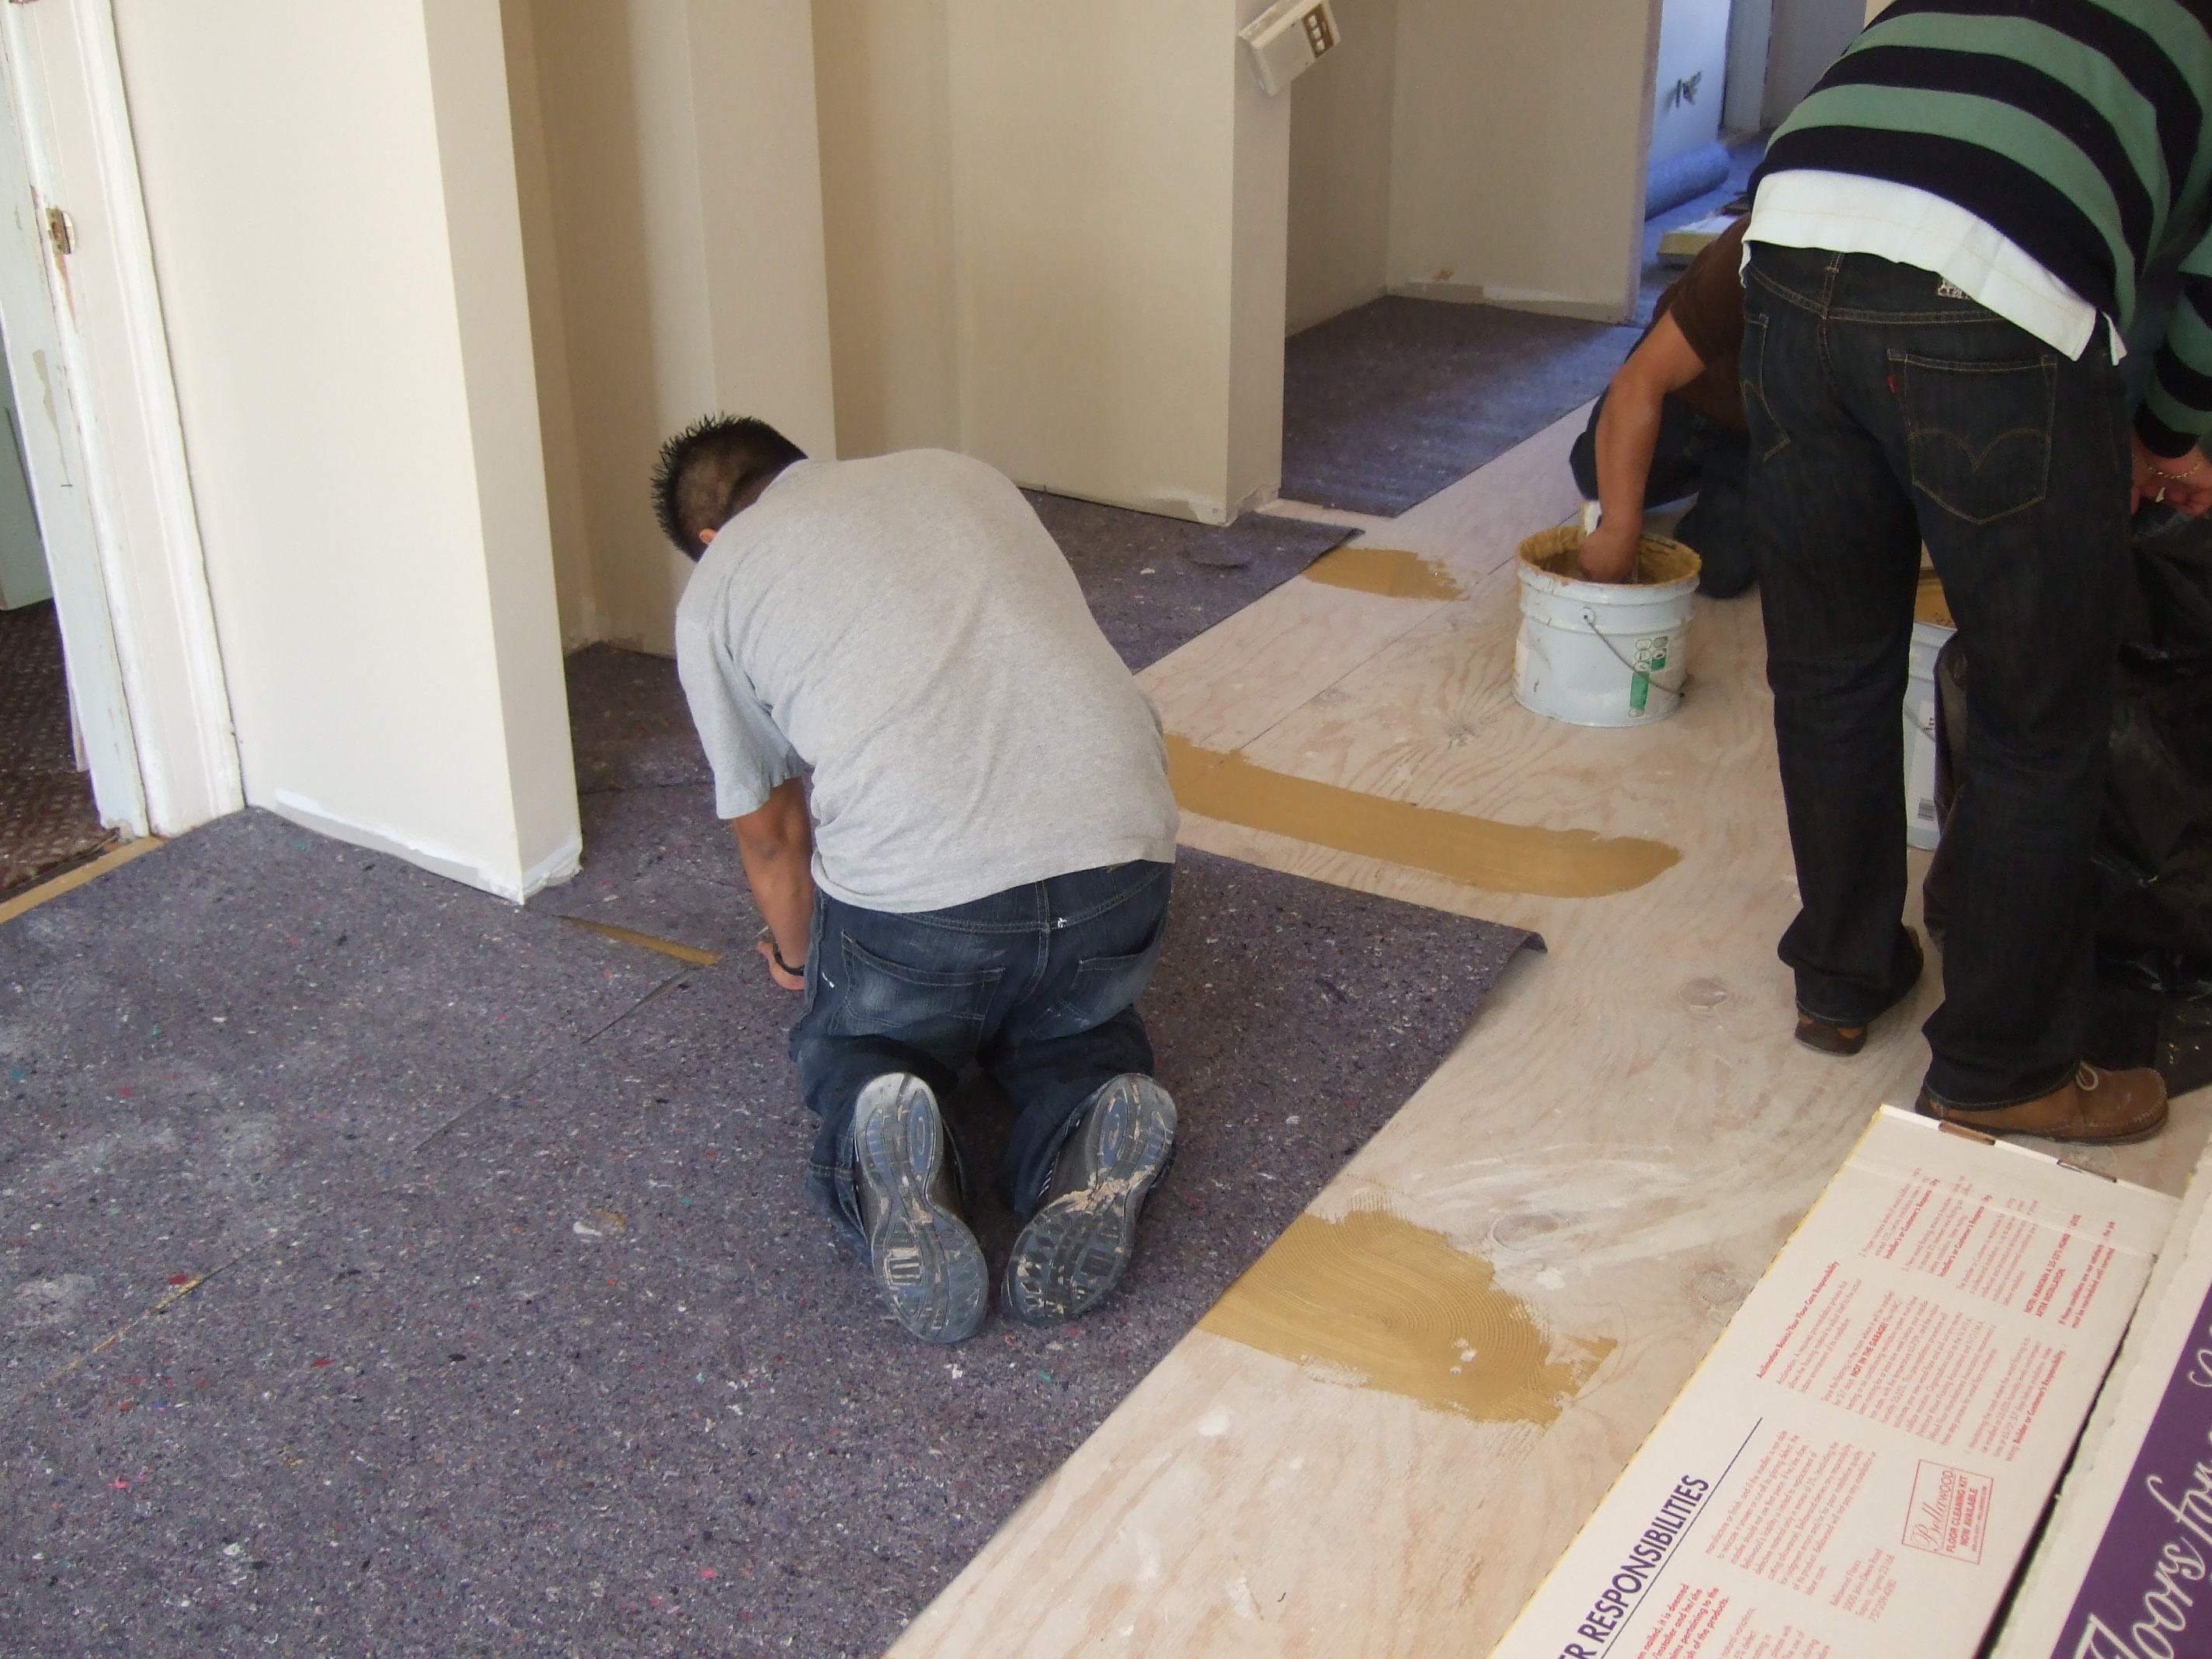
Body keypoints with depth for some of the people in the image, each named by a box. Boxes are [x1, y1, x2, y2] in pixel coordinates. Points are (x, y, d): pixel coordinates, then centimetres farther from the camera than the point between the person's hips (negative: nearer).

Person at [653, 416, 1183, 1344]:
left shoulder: (716, 589, 13)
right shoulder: (962, 476, 26)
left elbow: (770, 830, 18)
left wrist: (800, 957, 39)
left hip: (910, 895, -3)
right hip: (1122, 852, 3)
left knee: (848, 1041, 28)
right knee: (1075, 1017, 34)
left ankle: (882, 1148, -6)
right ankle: (1094, 1119, -1)